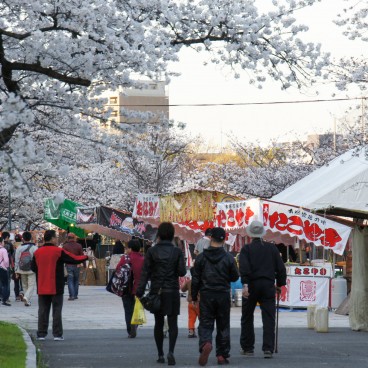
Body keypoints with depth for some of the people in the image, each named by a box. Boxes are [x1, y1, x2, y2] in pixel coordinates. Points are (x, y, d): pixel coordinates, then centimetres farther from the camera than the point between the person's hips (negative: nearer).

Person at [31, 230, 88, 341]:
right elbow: (74, 259, -5)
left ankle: (41, 334, 6)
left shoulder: (37, 252, 1)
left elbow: (33, 267, 10)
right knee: (57, 311, 2)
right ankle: (57, 334, -1)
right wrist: (86, 257, 11)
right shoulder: (59, 251, -10)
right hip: (56, 288, -3)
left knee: (43, 311, 8)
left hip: (42, 288, 3)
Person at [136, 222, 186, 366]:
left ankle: (160, 355, 14)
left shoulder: (152, 251, -3)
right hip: (172, 292, -1)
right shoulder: (177, 251, -3)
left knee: (158, 323, 12)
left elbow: (145, 272, -6)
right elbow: (182, 272, -5)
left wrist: (140, 291, -5)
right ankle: (171, 351, -19)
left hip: (156, 291, 1)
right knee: (172, 323, 1)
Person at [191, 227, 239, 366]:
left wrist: (194, 296, 8)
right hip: (223, 295, 0)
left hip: (206, 295, 0)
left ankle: (205, 344, -28)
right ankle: (222, 355, 11)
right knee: (223, 326, 10)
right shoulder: (228, 257, -5)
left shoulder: (201, 257, -3)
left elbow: (195, 279, -1)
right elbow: (235, 277, 3)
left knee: (205, 324, 1)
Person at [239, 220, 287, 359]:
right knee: (269, 318, -1)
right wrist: (280, 284, 16)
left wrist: (245, 285, -18)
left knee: (247, 318, 12)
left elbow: (244, 268, -14)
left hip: (252, 285, -1)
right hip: (268, 286, 2)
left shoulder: (246, 249, -1)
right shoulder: (272, 248, 8)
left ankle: (247, 347, 18)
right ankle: (268, 348, -10)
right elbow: (281, 268, 8)